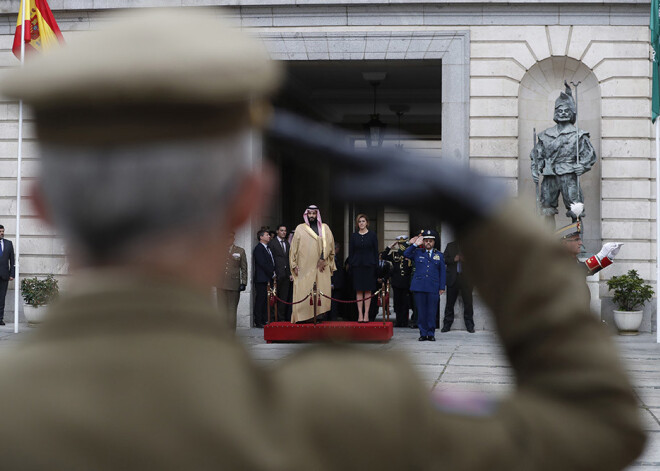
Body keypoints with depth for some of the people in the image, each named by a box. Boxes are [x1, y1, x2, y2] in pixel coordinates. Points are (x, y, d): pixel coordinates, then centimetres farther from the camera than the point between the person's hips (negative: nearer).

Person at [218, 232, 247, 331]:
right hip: (221, 284, 1)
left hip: (234, 285, -1)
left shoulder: (240, 251, 9)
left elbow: (244, 268, 7)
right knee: (221, 309, 0)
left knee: (232, 310, 1)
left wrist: (243, 282, 0)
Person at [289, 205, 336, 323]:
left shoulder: (324, 228, 12)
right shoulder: (300, 228, 11)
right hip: (304, 266, -1)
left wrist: (323, 259, -13)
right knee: (303, 291, -7)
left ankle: (319, 314, -6)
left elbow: (329, 243, 1)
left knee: (321, 290, -6)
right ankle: (304, 316, -9)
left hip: (321, 266, 1)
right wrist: (294, 265, -1)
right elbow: (294, 248, 8)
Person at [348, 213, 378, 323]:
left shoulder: (372, 235, 3)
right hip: (357, 265, 1)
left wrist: (376, 266, -4)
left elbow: (376, 252, 2)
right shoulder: (353, 236, 8)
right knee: (359, 290, 1)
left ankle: (366, 314, 2)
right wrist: (350, 266, -1)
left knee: (368, 290, -1)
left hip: (369, 265, -1)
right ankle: (360, 314, 3)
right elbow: (350, 252, 8)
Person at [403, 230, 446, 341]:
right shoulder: (417, 252, 11)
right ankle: (423, 333, 8)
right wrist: (415, 244, -7)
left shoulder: (439, 255, 12)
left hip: (433, 288, 0)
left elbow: (442, 272, 11)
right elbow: (405, 254, -3)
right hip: (419, 287, 0)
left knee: (432, 312, -1)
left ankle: (431, 334, 7)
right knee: (421, 311, 2)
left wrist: (442, 288, 4)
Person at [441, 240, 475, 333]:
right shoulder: (450, 245, 12)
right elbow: (444, 259, 8)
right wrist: (453, 259, -10)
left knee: (468, 303, -2)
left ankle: (469, 325, 6)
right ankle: (447, 325, 10)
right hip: (452, 278, 1)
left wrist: (464, 260, -14)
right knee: (450, 302, 3)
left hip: (466, 278, -1)